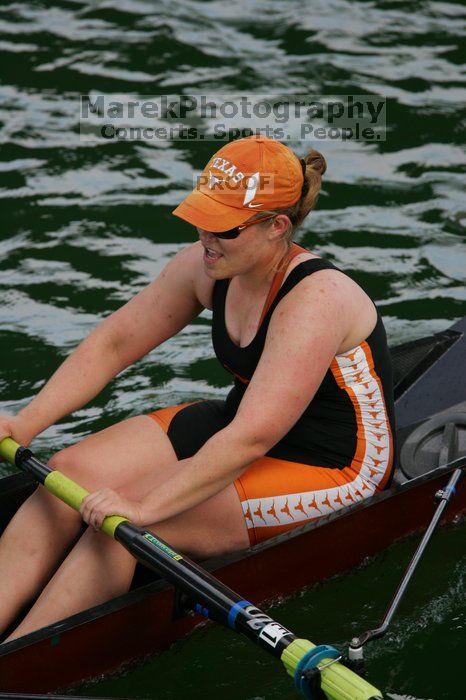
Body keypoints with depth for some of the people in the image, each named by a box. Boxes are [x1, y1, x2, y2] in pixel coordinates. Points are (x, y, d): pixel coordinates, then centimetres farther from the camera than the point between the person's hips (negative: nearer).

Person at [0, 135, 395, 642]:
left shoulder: (315, 301, -29)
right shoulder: (204, 267, -6)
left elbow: (253, 438, -35)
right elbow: (113, 344, 2)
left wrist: (146, 509, -34)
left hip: (328, 468, -8)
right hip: (234, 422, 8)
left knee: (122, 521, -24)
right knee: (71, 472, -12)